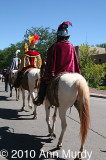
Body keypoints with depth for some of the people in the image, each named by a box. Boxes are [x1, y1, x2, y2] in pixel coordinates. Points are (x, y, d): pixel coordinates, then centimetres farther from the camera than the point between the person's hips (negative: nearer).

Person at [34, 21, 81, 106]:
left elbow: (50, 62, -7)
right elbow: (76, 61, 9)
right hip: (70, 72, 4)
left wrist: (48, 75, -5)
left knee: (43, 81, 12)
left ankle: (40, 99, 9)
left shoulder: (55, 46, -5)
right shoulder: (71, 46, 7)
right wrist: (78, 73, 15)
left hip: (57, 72, -4)